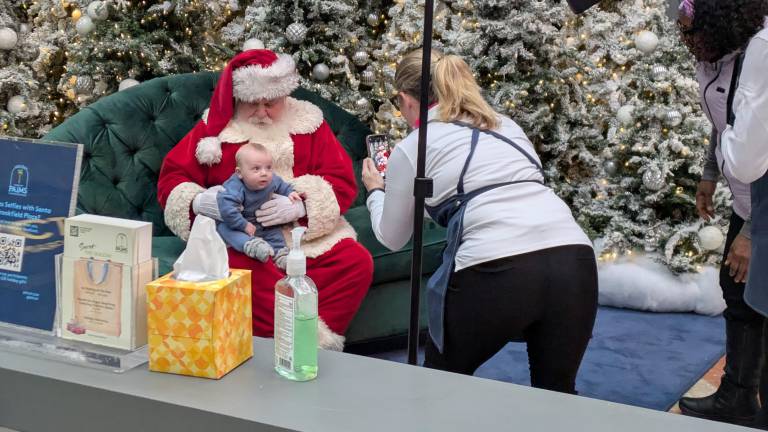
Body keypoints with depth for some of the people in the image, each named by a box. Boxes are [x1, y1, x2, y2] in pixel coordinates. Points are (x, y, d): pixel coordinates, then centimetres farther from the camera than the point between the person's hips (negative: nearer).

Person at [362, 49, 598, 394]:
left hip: (497, 270, -4)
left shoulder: (410, 149, 13)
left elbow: (392, 237, 24)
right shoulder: (506, 125, 26)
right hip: (575, 256, 5)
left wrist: (376, 191, 44)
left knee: (441, 384, 21)